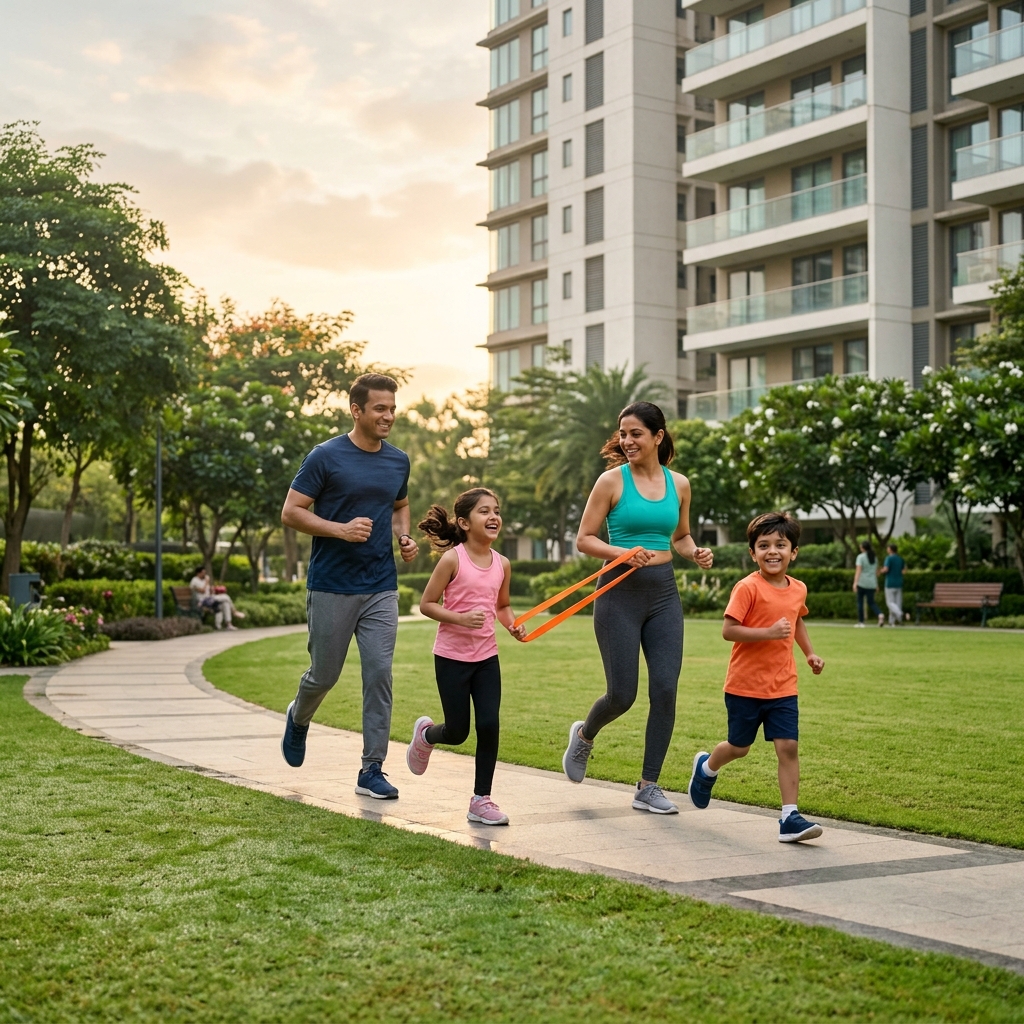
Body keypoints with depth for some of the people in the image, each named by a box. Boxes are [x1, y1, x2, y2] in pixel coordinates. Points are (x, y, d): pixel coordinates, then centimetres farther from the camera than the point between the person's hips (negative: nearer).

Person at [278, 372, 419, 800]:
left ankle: (372, 770, 3)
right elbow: (291, 512, -8)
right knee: (324, 674, 8)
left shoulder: (398, 461, 7)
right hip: (331, 586, -3)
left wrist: (404, 537, 4)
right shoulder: (325, 457, -8)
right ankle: (299, 719, 42)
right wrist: (341, 529, -21)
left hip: (381, 588, 4)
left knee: (379, 675, -4)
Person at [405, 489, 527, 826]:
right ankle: (426, 734, 40)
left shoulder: (502, 564, 2)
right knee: (457, 732, 4)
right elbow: (426, 604, -10)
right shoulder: (452, 560, -12)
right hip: (452, 656, -4)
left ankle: (481, 800, 8)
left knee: (489, 725, -5)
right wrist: (461, 618, -24)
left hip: (487, 656, 4)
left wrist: (514, 624, -3)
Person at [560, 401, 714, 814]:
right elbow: (584, 539, -4)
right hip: (620, 593, -4)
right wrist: (625, 553, -20)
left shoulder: (679, 484, 7)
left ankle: (648, 787, 9)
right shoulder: (612, 480, -5)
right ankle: (584, 735, 33)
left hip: (663, 593, 4)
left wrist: (696, 553, -1)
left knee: (665, 689, -3)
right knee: (622, 695, -2)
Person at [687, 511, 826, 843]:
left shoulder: (798, 589, 5)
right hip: (745, 685, -4)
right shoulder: (748, 588, -15)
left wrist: (810, 653, 16)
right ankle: (707, 767, 44)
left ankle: (790, 817, -3)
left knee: (787, 747, -6)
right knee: (739, 747, 12)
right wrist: (769, 633, -29)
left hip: (783, 687, 4)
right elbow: (728, 629, -21)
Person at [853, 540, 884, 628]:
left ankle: (861, 622, 10)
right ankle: (880, 615, -21)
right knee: (871, 603, 7)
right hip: (871, 584, 5)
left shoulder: (861, 557, -8)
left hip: (862, 583, -5)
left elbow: (858, 570, -18)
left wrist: (855, 582, -24)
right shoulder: (874, 557, 11)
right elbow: (876, 571, 16)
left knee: (860, 602, 9)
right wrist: (876, 584, 25)